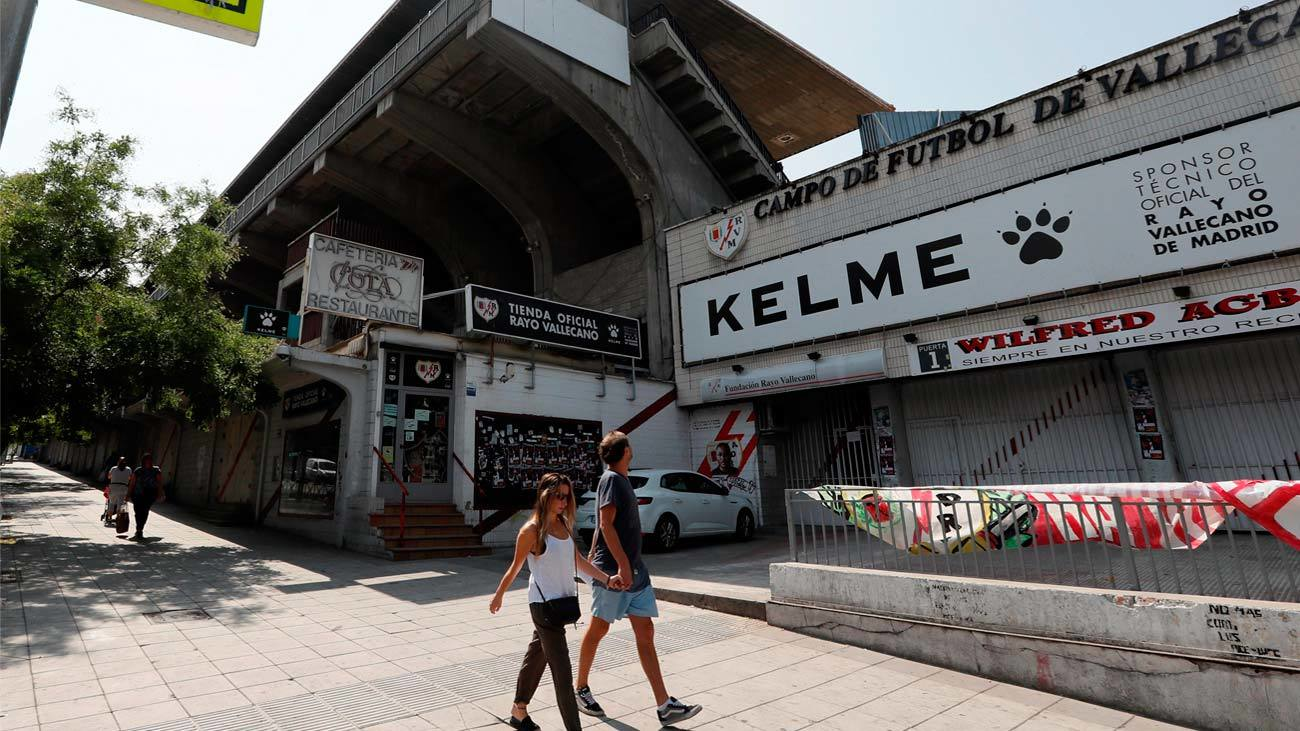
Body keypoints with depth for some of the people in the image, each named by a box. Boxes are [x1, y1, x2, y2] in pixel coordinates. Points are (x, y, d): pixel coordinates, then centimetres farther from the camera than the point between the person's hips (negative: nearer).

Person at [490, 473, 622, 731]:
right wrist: (498, 596, 6)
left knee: (536, 656, 22)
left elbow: (578, 560, 7)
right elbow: (515, 567, -5)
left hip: (562, 601, 7)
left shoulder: (564, 524, 4)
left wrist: (607, 578, 0)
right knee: (561, 671, -5)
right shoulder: (532, 530, -16)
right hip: (543, 603, -7)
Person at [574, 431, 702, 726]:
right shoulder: (611, 479, -12)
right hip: (614, 571, -8)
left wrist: (592, 557, 25)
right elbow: (606, 524, -21)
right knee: (598, 629, 8)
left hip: (635, 570, 8)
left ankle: (665, 706, 6)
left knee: (645, 633, 5)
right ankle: (580, 688, 27)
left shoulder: (620, 480, 16)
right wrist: (622, 565, -25)